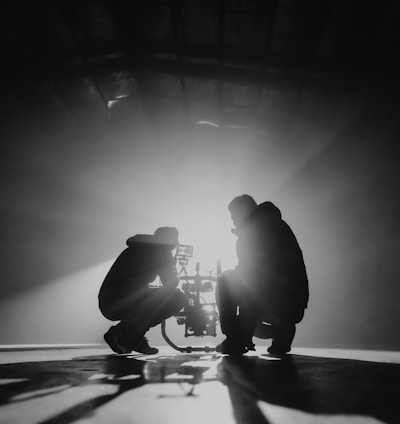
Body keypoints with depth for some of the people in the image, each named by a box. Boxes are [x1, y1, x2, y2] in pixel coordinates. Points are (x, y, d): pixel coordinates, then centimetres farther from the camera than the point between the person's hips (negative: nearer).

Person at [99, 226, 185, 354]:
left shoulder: (137, 249, 25)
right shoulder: (160, 250, 0)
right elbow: (170, 283, -4)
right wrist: (175, 277, 19)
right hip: (119, 304, -9)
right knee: (177, 298, -9)